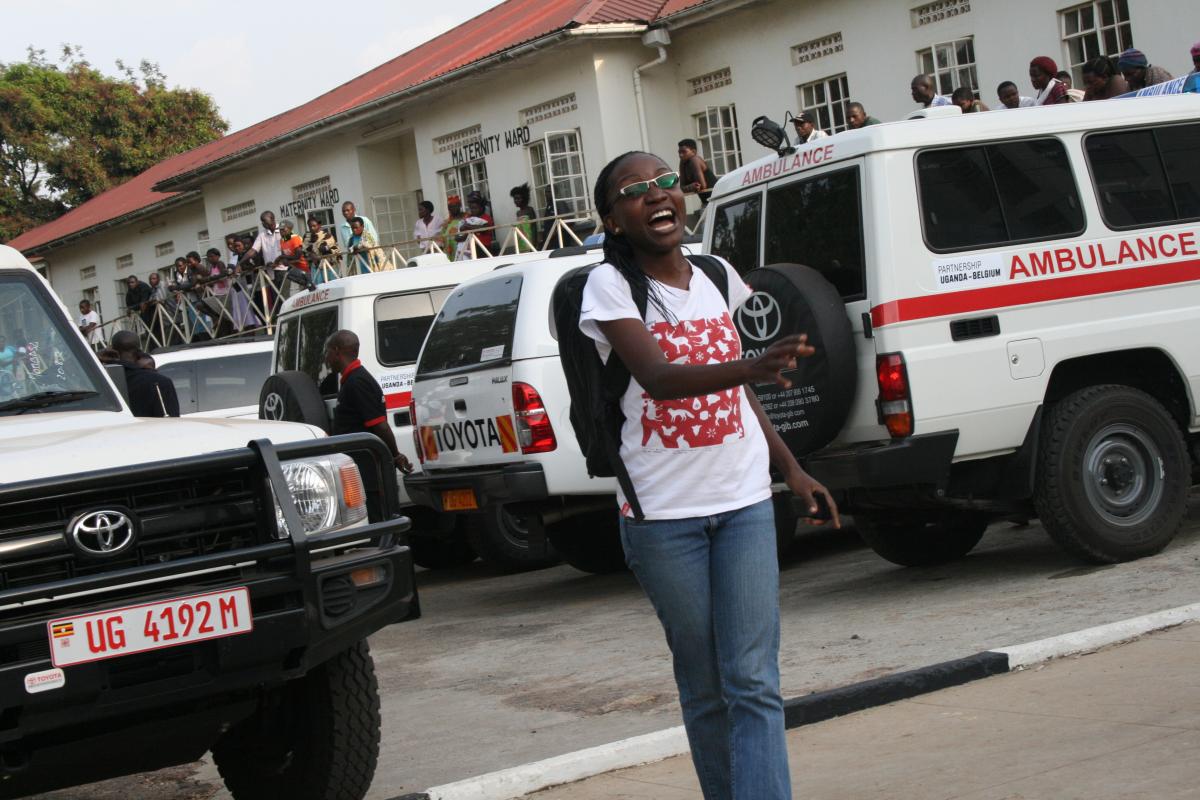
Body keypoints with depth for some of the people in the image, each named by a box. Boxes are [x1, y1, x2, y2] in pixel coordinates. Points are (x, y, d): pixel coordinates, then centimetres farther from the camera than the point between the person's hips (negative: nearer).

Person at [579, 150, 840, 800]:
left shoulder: (717, 277, 8)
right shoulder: (610, 285, -8)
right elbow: (657, 377, -25)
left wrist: (791, 467, 17)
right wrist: (751, 366, -40)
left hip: (743, 500, 3)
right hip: (663, 511, -3)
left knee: (753, 680, -6)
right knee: (705, 688, 5)